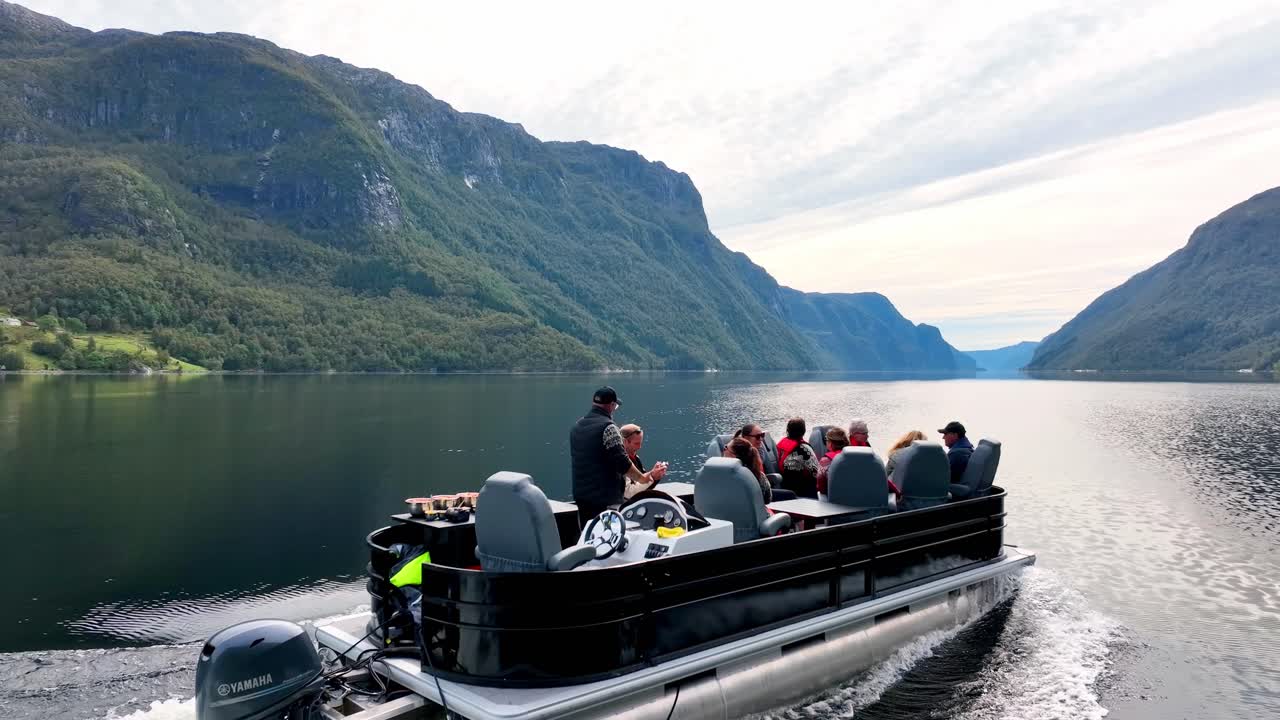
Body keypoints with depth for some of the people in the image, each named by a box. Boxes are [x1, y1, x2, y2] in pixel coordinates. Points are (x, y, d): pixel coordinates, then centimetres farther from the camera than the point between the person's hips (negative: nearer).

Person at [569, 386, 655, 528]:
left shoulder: (576, 426, 10)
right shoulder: (607, 427, -16)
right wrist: (642, 479, -4)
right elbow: (622, 463, -19)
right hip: (606, 497, -8)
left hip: (581, 495, 8)